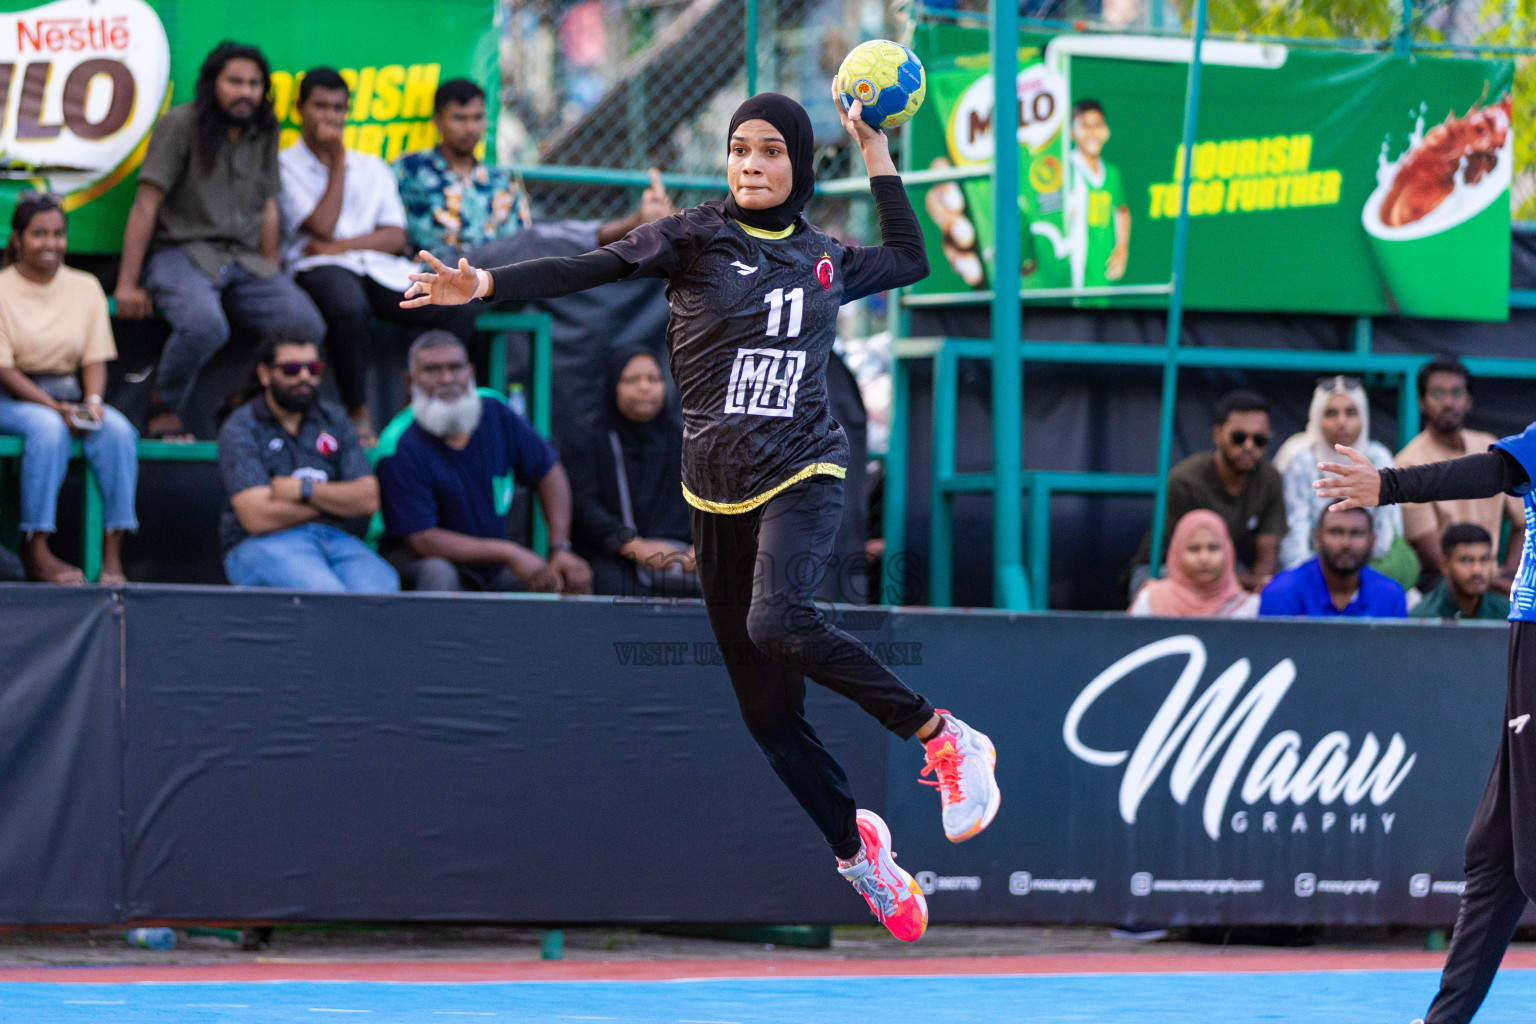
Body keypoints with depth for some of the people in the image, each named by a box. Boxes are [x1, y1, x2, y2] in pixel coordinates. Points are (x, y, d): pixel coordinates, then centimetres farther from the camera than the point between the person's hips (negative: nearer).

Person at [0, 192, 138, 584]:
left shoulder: (85, 287, 8)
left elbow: (95, 359, 7)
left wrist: (93, 400, -15)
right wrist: (54, 407, -22)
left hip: (69, 397, 4)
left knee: (118, 430, -26)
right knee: (49, 428, -37)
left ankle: (112, 554, -28)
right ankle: (35, 549, -33)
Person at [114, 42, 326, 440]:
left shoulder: (264, 133, 13)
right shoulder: (181, 124, -5)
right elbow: (146, 205, -8)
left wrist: (272, 278, 11)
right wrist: (127, 285, -12)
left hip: (244, 260, 5)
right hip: (181, 253, -5)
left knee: (307, 327, -20)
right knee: (205, 325, -38)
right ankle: (165, 410, -10)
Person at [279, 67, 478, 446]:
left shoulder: (373, 168, 24)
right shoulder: (285, 166, 9)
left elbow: (396, 237, 11)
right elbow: (321, 227, -5)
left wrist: (343, 245, -5)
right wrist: (338, 163, 1)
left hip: (379, 268, 5)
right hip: (320, 268, -5)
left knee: (457, 309, -24)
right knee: (348, 308, -43)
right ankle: (357, 412, -25)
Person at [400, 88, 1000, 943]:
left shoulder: (826, 258, 9)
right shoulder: (696, 238, 1)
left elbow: (911, 259, 28)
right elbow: (590, 269, -11)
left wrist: (877, 149, 21)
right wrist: (487, 284, -26)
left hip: (802, 474, -1)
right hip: (718, 493, 2)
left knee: (777, 622, -33)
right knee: (768, 710, 2)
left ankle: (947, 739, -21)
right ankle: (856, 846, 23)